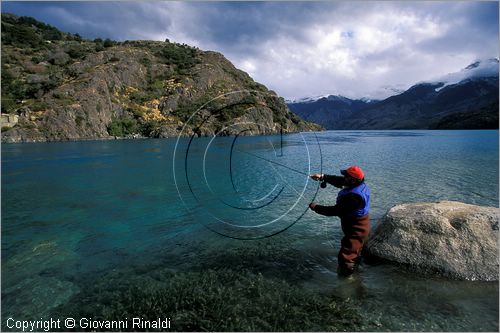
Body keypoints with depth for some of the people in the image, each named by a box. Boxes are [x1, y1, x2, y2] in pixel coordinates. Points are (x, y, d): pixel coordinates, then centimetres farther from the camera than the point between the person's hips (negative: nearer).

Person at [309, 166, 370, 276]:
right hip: (358, 227, 10)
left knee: (345, 257, -3)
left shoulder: (354, 196, -36)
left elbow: (336, 211, -31)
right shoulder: (359, 184, -8)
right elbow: (339, 181, 3)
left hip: (356, 230, -10)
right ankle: (356, 260, 59)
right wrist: (322, 177, -6)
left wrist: (316, 207, -21)